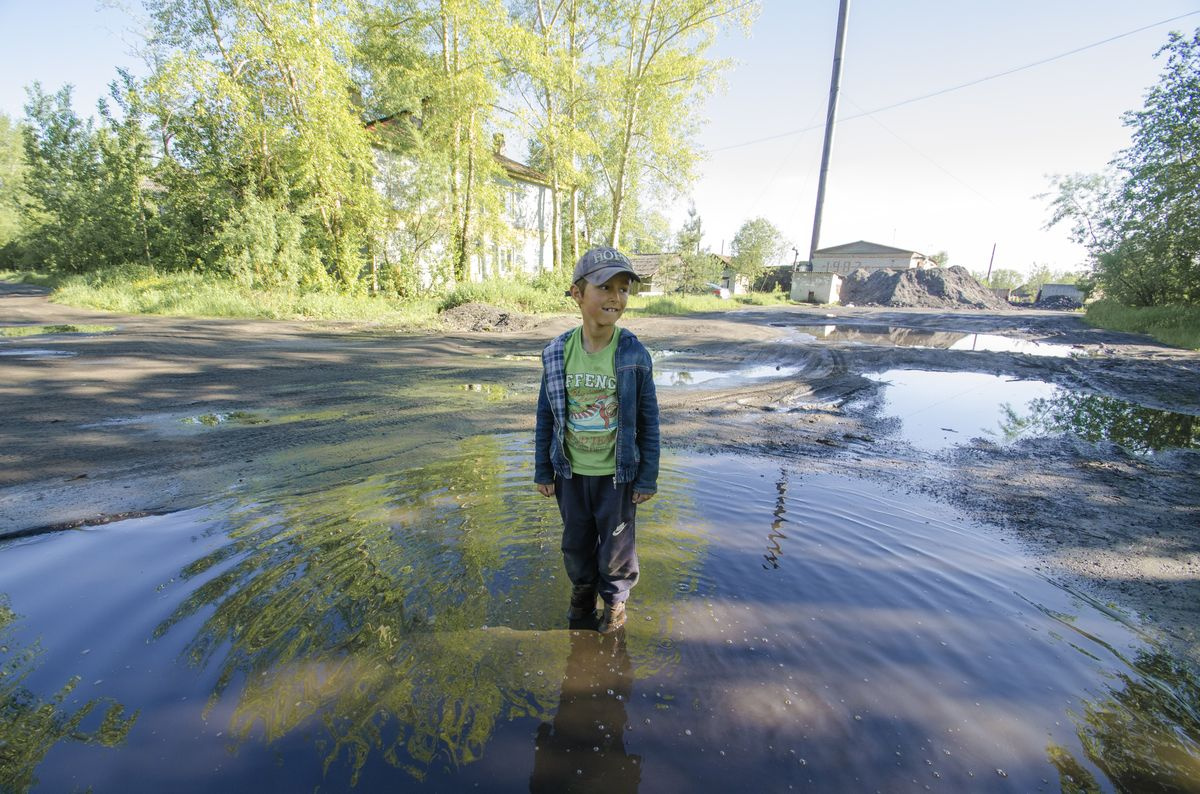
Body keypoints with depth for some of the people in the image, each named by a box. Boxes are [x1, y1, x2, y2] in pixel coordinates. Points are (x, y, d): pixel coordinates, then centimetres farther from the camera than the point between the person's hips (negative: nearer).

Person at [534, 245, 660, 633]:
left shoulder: (634, 355, -14)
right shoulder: (557, 353, -9)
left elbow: (648, 421, -7)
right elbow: (546, 416, 0)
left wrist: (648, 478, -4)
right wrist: (543, 471, 5)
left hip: (617, 474, -2)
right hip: (571, 473, 2)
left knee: (616, 545, 16)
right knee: (576, 541, 21)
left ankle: (615, 598, 43)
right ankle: (582, 587, 49)